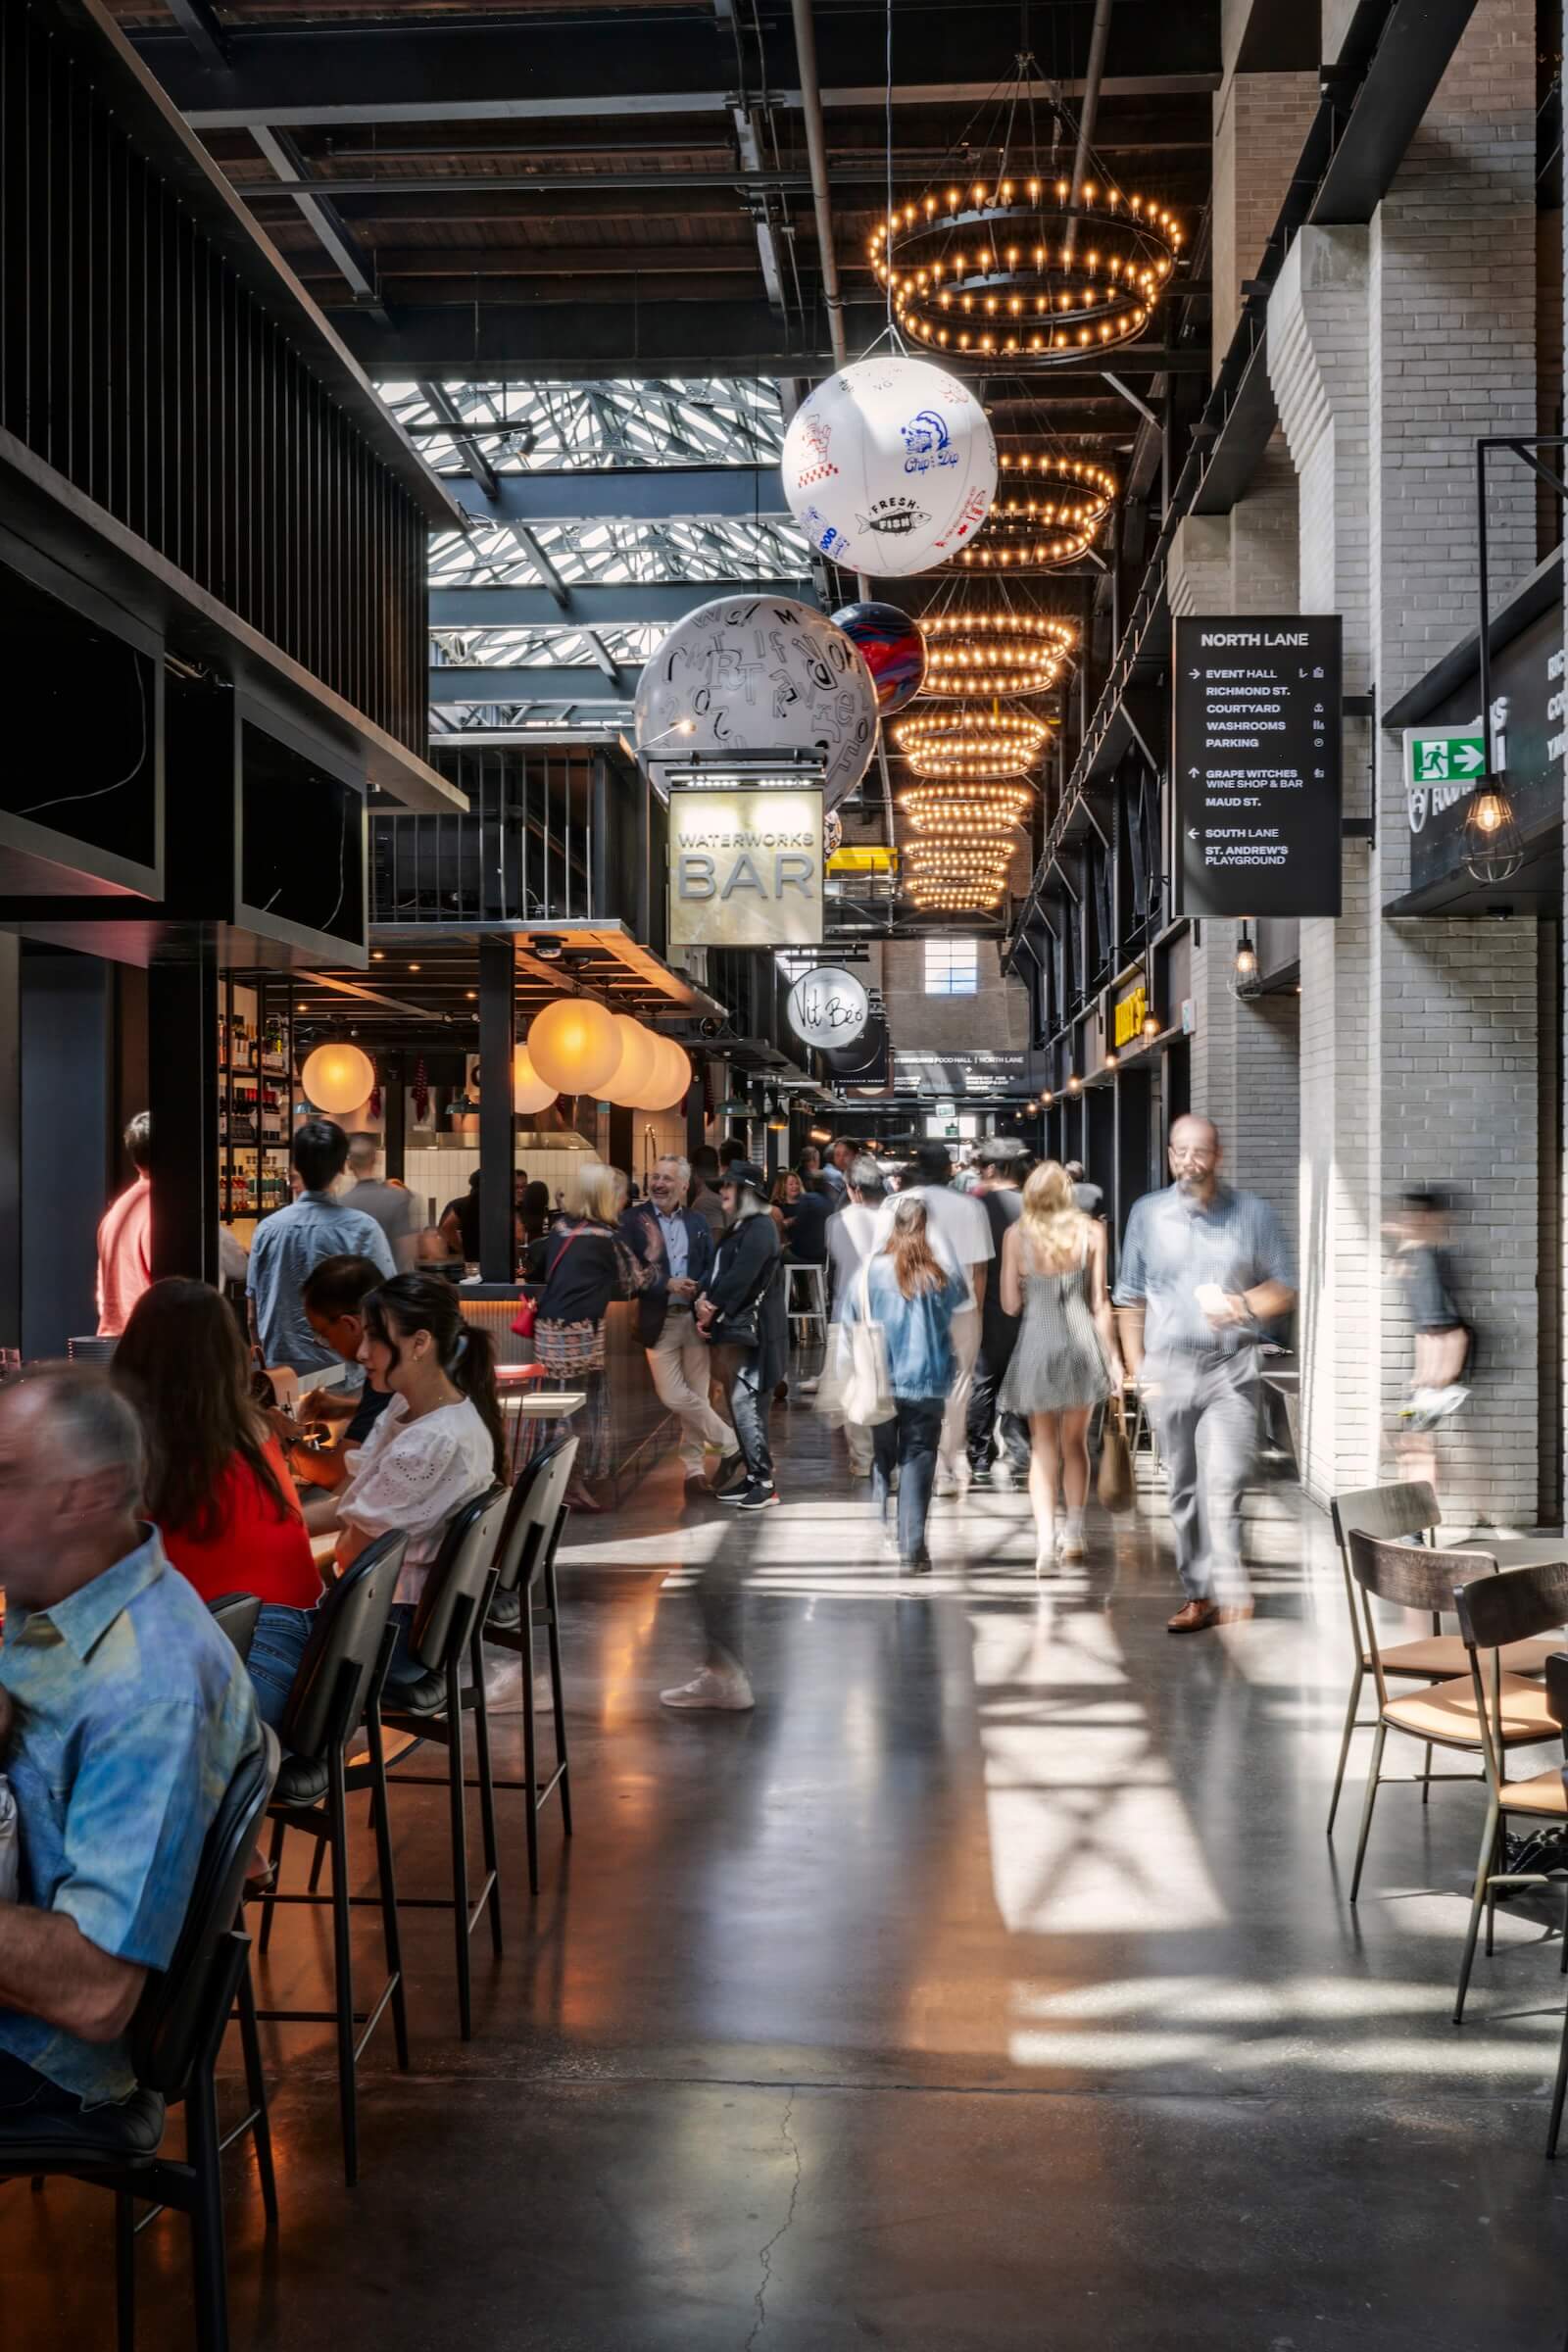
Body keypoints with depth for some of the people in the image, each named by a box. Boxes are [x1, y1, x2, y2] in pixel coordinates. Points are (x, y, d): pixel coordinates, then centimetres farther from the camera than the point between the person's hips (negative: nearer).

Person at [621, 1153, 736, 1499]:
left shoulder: (696, 1221, 10)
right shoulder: (633, 1220, -2)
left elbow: (712, 1266, 7)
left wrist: (698, 1290, -13)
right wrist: (667, 1285, -17)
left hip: (695, 1318, 3)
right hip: (660, 1321, -3)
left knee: (696, 1396, 6)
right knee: (674, 1397, -9)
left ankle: (693, 1469, 15)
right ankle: (731, 1443, 8)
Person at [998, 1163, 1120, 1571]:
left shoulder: (1016, 1235, -4)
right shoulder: (1092, 1231, -3)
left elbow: (1010, 1304, -2)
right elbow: (1100, 1302, -2)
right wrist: (1112, 1356, 4)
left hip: (1036, 1346, -1)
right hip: (1082, 1343, 1)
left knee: (1043, 1446, 8)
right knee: (1075, 1442, 18)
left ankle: (1045, 1537, -8)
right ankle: (1073, 1536, 24)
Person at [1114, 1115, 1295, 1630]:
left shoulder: (1253, 1214, 3)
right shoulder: (1147, 1214, 7)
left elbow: (1284, 1291, 7)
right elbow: (1130, 1301, 10)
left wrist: (1243, 1305, -13)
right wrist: (1138, 1368, 4)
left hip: (1231, 1369, -2)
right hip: (1169, 1369, 2)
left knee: (1223, 1485, -14)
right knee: (1184, 1489, 8)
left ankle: (1230, 1593, -15)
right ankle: (1198, 1593, 16)